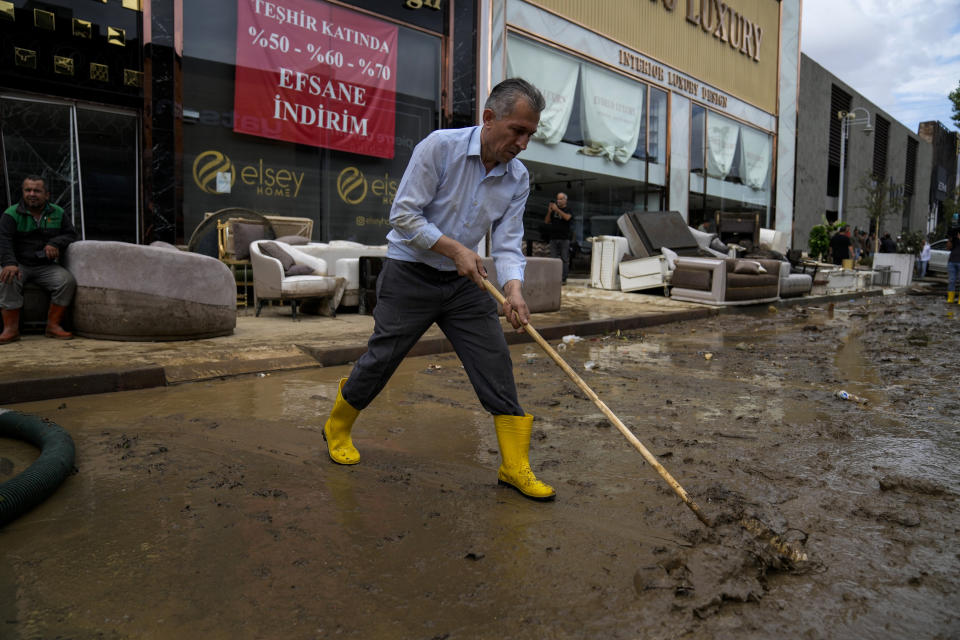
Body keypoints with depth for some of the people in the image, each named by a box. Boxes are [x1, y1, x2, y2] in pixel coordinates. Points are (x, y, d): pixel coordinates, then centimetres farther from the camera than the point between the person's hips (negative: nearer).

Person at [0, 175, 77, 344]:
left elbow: (71, 234, 7)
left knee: (68, 281, -24)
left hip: (46, 266, 2)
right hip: (19, 265, -2)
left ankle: (53, 325, -16)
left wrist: (56, 243, -17)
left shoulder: (58, 213, 9)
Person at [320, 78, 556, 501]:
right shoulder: (440, 147, -16)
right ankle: (337, 427, 31)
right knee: (380, 360, 2)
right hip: (410, 275, -4)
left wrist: (513, 290, -23)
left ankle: (515, 467, 6)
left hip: (464, 282, 5)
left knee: (495, 365, -4)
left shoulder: (518, 179, -1)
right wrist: (456, 249, -21)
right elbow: (404, 215, -17)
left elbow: (507, 245, -5)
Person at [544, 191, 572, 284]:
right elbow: (546, 221, 12)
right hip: (553, 237, 4)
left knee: (564, 259, -4)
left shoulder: (568, 209, 3)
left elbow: (567, 217, -18)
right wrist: (549, 211, -2)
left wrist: (557, 210, -18)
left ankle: (564, 278, -2)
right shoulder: (554, 209, 15)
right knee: (553, 258, 1)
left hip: (564, 239, -4)